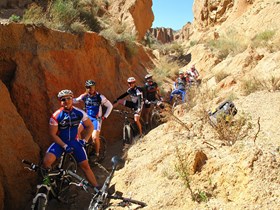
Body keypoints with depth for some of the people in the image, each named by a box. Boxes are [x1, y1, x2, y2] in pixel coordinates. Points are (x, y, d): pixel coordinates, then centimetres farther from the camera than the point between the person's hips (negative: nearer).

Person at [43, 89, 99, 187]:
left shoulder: (79, 113, -9)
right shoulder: (56, 116, -16)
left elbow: (90, 126, 3)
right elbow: (53, 134, -11)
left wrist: (84, 140, -7)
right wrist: (64, 146, -19)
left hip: (74, 141, 2)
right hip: (60, 142, -1)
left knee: (85, 165, -1)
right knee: (46, 161, -26)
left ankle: (97, 188, 14)